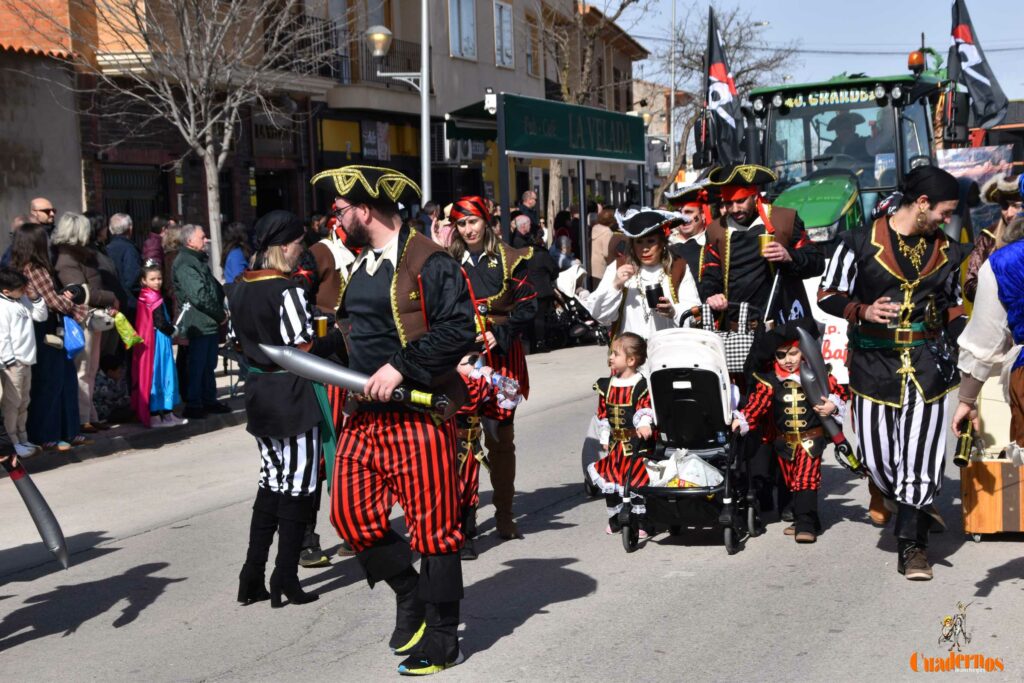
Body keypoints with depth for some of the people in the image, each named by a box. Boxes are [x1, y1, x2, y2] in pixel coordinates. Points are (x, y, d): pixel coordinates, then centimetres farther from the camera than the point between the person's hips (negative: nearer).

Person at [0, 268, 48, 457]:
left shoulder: (23, 300, 10)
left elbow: (41, 316, 17)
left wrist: (36, 298, 2)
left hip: (26, 360, 8)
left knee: (24, 402, 15)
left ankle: (23, 439, 23)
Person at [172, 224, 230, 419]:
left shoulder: (199, 260, 17)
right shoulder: (184, 264, -15)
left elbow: (215, 288, 22)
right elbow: (199, 296, -21)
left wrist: (220, 311, 7)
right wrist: (220, 315, -12)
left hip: (209, 323, 10)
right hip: (198, 324, -10)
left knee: (209, 365, 16)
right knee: (197, 366, -4)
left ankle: (209, 400, 24)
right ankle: (193, 405, 3)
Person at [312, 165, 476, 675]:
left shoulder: (429, 264, -12)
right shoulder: (361, 266, 16)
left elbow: (457, 331, -19)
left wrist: (400, 367, -23)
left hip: (418, 415, -8)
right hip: (366, 414, 9)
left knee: (432, 526, 0)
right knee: (350, 514, 7)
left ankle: (441, 638, 14)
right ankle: (410, 594, 30)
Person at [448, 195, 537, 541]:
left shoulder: (508, 259, 4)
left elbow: (527, 305, 0)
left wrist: (499, 335, -11)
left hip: (501, 356, 0)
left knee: (501, 437, 5)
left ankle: (504, 513, 16)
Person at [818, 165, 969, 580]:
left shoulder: (946, 251, 10)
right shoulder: (861, 243, -4)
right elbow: (827, 296, 0)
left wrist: (962, 331, 5)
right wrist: (863, 312, -17)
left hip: (927, 361, 2)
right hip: (873, 360, -2)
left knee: (920, 451, -5)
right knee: (877, 452, 1)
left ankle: (912, 545, 4)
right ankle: (890, 494, 36)